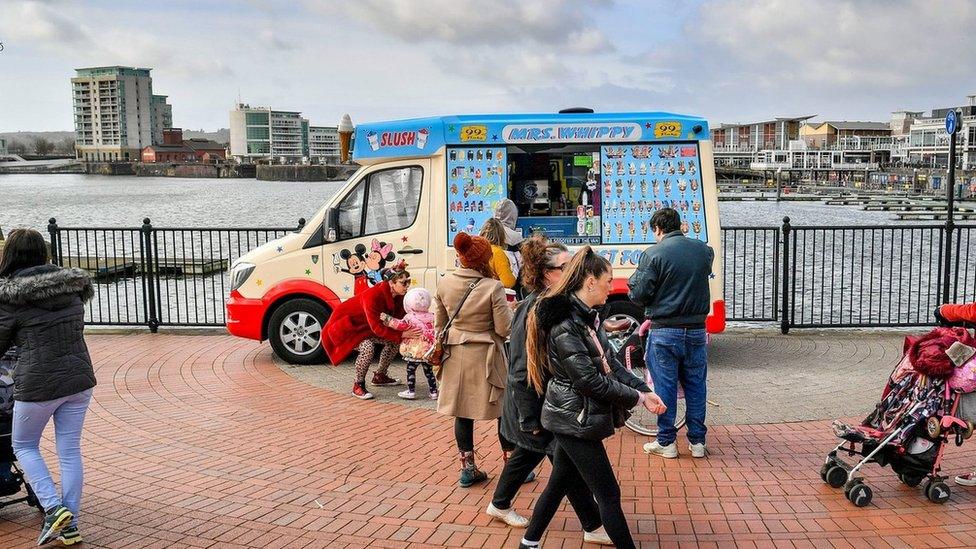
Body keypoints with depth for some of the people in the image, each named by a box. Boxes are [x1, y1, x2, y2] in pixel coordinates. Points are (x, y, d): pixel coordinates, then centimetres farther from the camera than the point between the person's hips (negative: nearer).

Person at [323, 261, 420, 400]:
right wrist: (402, 334, -43)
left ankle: (379, 376, 20)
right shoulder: (373, 296, -36)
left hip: (365, 326, 9)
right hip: (347, 326, -9)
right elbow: (377, 328, -39)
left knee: (394, 342, 1)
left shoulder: (398, 296, -12)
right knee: (367, 347, -31)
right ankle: (358, 386, -13)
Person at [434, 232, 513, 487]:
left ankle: (468, 468, 21)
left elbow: (439, 323, 8)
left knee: (463, 413, 12)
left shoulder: (444, 284, -2)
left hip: (455, 356, 4)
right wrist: (508, 308, 4)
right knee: (504, 410, 11)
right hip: (485, 356, -4)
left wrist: (441, 350, 21)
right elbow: (504, 328, -14)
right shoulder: (492, 287, -17)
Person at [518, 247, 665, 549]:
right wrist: (635, 398, -13)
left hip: (575, 419, 9)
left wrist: (644, 390, -2)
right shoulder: (564, 324, -22)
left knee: (560, 484, 19)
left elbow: (609, 362, 10)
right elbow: (589, 380, -23)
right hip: (575, 420, -9)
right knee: (608, 493, -1)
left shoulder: (589, 316, 8)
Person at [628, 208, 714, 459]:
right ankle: (697, 442, 18)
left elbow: (639, 295, -12)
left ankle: (666, 442, 12)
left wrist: (633, 282, 8)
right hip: (696, 330, 4)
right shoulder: (704, 250, 5)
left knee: (665, 386, 5)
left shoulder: (654, 254, -12)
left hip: (665, 332, -4)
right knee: (696, 385, 12)